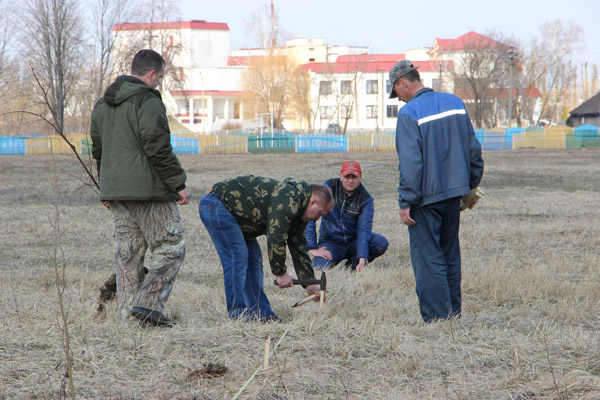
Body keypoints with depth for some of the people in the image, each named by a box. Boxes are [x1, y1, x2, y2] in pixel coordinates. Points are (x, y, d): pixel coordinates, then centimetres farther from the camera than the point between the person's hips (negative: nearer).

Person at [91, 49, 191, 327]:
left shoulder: (103, 104, 16)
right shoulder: (147, 101, -12)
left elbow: (98, 149, 21)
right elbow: (159, 149, -18)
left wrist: (106, 189, 26)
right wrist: (179, 184, -12)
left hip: (116, 190, 8)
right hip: (148, 190, -8)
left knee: (127, 253, 10)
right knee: (170, 247, -1)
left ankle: (126, 313, 7)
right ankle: (148, 303, -13)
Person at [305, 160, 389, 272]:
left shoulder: (366, 199, -10)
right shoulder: (329, 187, -12)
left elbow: (364, 229, -19)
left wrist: (362, 261, -31)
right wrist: (312, 249, -19)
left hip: (354, 240, 2)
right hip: (331, 241, -2)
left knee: (382, 243, -25)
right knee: (321, 266, -31)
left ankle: (354, 264, 1)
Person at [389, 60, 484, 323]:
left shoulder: (409, 113, -13)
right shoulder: (455, 103, 8)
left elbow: (410, 163, -18)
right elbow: (473, 148, 13)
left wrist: (406, 202, -14)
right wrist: (470, 185, 22)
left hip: (426, 197, -7)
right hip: (454, 192, 7)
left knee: (428, 259, -1)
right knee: (450, 256, 16)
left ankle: (436, 318, -3)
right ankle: (454, 314, 19)